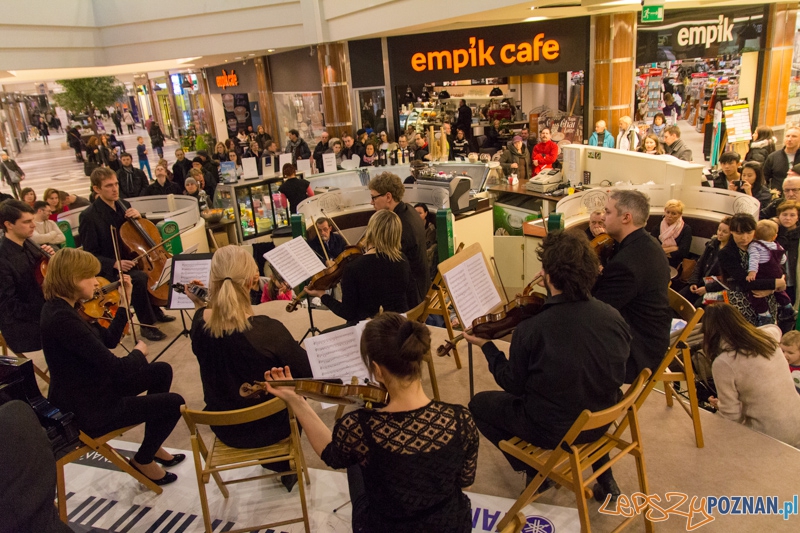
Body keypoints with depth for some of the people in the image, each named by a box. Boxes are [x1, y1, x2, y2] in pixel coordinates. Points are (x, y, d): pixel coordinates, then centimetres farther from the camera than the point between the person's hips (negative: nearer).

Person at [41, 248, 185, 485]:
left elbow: (109, 339, 9)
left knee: (162, 371, 17)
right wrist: (138, 352, -9)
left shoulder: (59, 308, 2)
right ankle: (143, 460, 22)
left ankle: (152, 446, 28)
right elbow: (116, 368, -30)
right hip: (88, 410, -10)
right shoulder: (62, 318, -30)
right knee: (173, 403, -2)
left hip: (87, 393, 10)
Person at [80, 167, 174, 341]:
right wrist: (115, 263, -30)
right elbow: (91, 255, -14)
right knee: (139, 278, -33)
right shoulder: (89, 216, -16)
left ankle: (155, 311, 15)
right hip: (109, 268, -8)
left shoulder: (123, 204, 3)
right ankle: (147, 325, -17)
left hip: (130, 260, 8)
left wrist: (138, 217, -7)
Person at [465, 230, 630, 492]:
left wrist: (486, 346, 1)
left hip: (554, 431, -5)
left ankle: (537, 472, 17)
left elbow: (513, 384, -12)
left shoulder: (530, 330, -28)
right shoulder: (614, 317, -14)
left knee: (479, 404, 14)